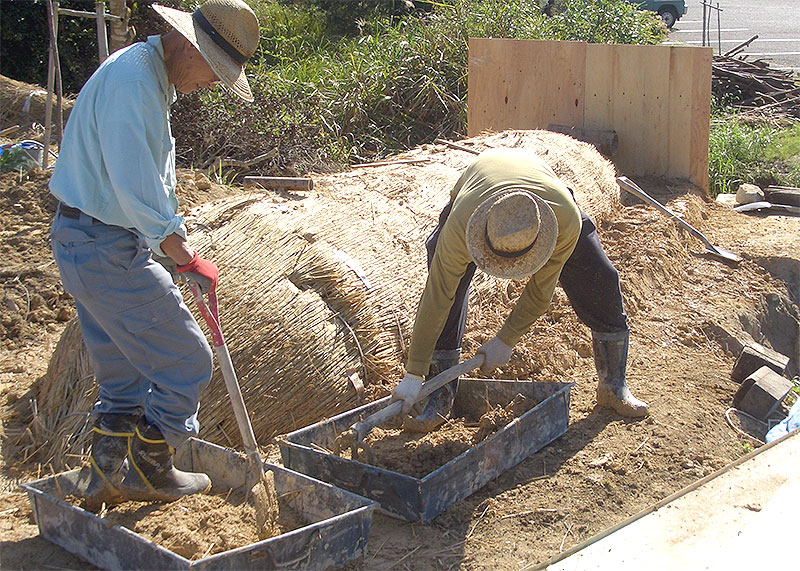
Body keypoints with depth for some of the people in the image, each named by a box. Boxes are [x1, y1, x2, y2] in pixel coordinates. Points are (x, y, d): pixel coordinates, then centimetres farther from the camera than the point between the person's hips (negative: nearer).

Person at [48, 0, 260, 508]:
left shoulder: (153, 77, 14)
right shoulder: (132, 81, -21)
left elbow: (154, 176, 19)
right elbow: (134, 187, -27)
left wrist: (173, 238, 11)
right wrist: (181, 253, -20)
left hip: (88, 242, 11)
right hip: (108, 249, -11)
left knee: (125, 370, 16)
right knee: (187, 362, 0)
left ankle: (105, 481, 21)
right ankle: (152, 473, 12)